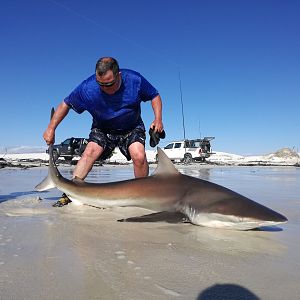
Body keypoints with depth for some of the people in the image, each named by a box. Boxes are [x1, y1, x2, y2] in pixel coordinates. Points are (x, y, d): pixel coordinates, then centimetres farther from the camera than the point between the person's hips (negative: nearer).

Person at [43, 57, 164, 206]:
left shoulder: (134, 80, -23)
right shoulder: (87, 88, -23)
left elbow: (155, 96, -5)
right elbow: (66, 104, -7)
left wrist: (158, 119, -19)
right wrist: (51, 129, -8)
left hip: (132, 128, 0)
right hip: (103, 128, 1)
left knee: (139, 157, -23)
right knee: (90, 152, -23)